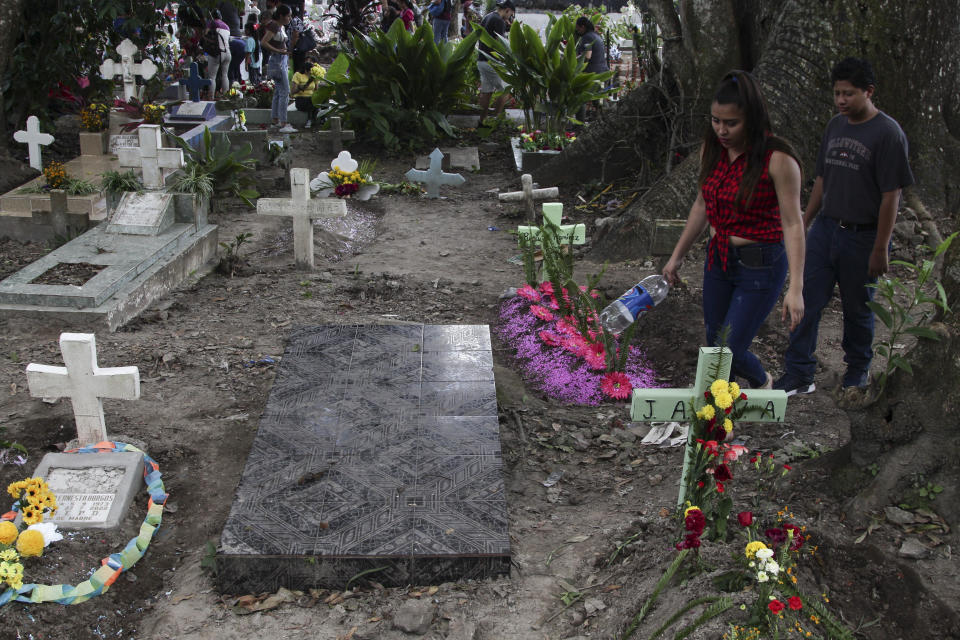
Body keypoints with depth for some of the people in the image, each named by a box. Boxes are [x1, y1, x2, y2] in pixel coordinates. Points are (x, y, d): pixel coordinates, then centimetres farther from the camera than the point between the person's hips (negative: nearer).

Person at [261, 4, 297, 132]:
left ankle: (275, 120, 22)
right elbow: (263, 42, -24)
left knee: (278, 92, 15)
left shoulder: (282, 27, 14)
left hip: (283, 60, 10)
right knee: (285, 92, -13)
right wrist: (279, 51, -24)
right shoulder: (273, 26, -15)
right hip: (277, 61, -10)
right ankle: (283, 124, -14)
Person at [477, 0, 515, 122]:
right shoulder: (499, 21, -13)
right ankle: (495, 119, -2)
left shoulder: (486, 18, 16)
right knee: (506, 90, 0)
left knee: (486, 92, 12)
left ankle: (482, 121, 13)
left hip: (481, 60, 9)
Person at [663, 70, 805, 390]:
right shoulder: (711, 150, 1)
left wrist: (795, 288, -23)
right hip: (718, 259, 6)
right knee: (713, 347, 12)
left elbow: (792, 223, -18)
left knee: (731, 351, -3)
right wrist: (677, 255, 18)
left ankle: (762, 383, 31)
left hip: (760, 265, -6)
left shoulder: (777, 159, -19)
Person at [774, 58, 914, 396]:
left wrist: (880, 248, -14)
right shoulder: (835, 125, 8)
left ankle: (858, 371, 31)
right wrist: (803, 224, 14)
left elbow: (891, 195, -14)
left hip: (862, 237, -5)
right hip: (825, 228, 6)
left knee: (857, 309, 9)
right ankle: (799, 375, 7)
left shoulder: (888, 133, -12)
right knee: (806, 300, 0)